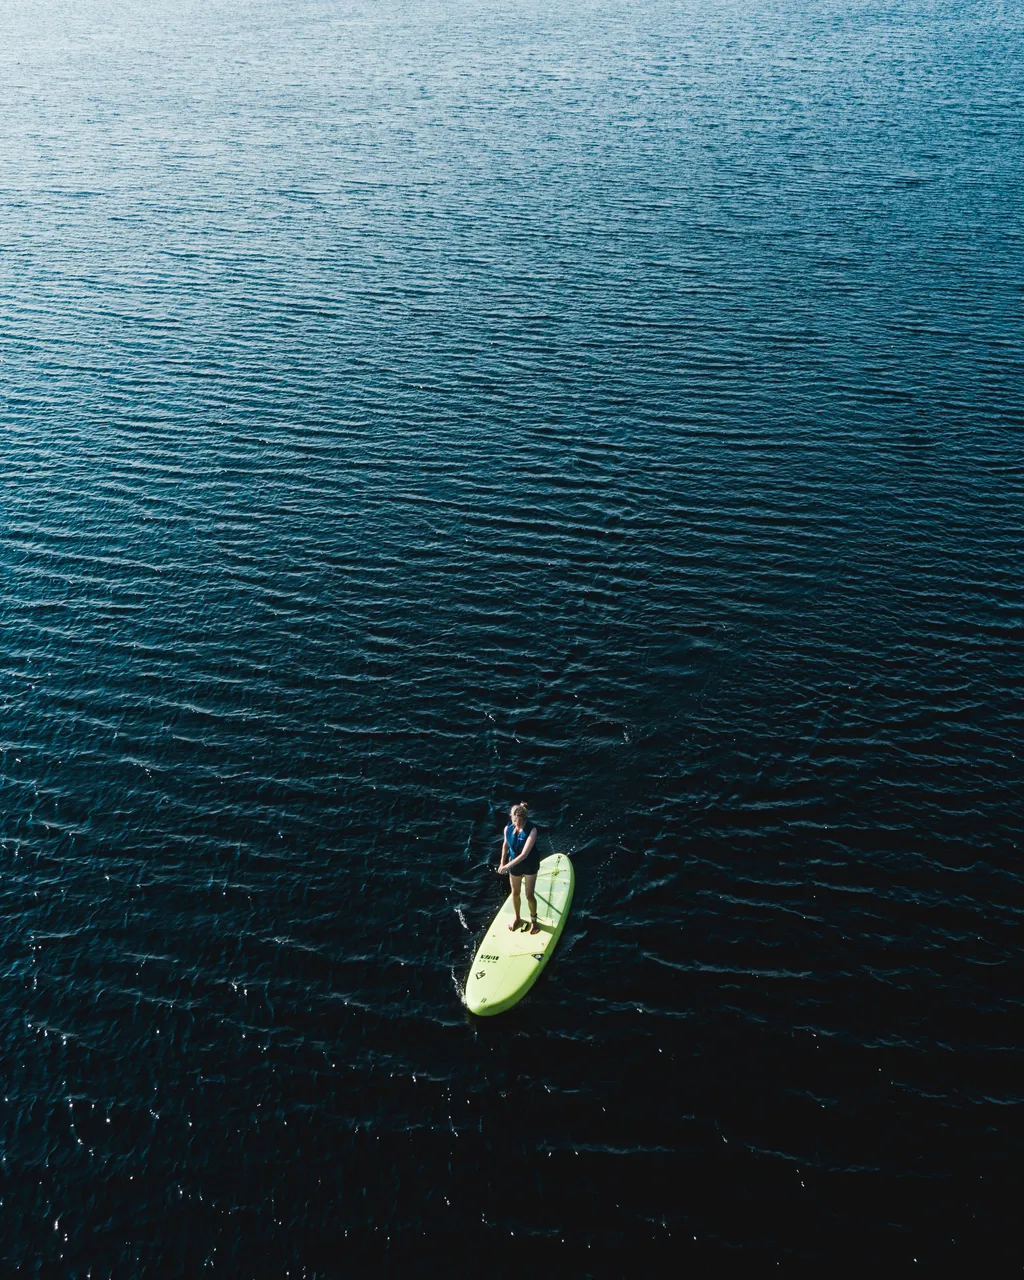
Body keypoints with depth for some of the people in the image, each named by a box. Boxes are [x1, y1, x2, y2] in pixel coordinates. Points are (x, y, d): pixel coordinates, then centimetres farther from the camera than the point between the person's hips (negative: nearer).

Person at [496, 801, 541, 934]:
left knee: (530, 895, 9)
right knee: (515, 893, 19)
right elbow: (505, 845, 5)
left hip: (530, 866, -4)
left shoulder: (531, 830, -29)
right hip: (514, 866, 4)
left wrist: (507, 866, -32)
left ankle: (533, 920, 33)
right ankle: (517, 918, 43)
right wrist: (502, 863, 11)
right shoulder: (508, 828, -15)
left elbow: (524, 854, -32)